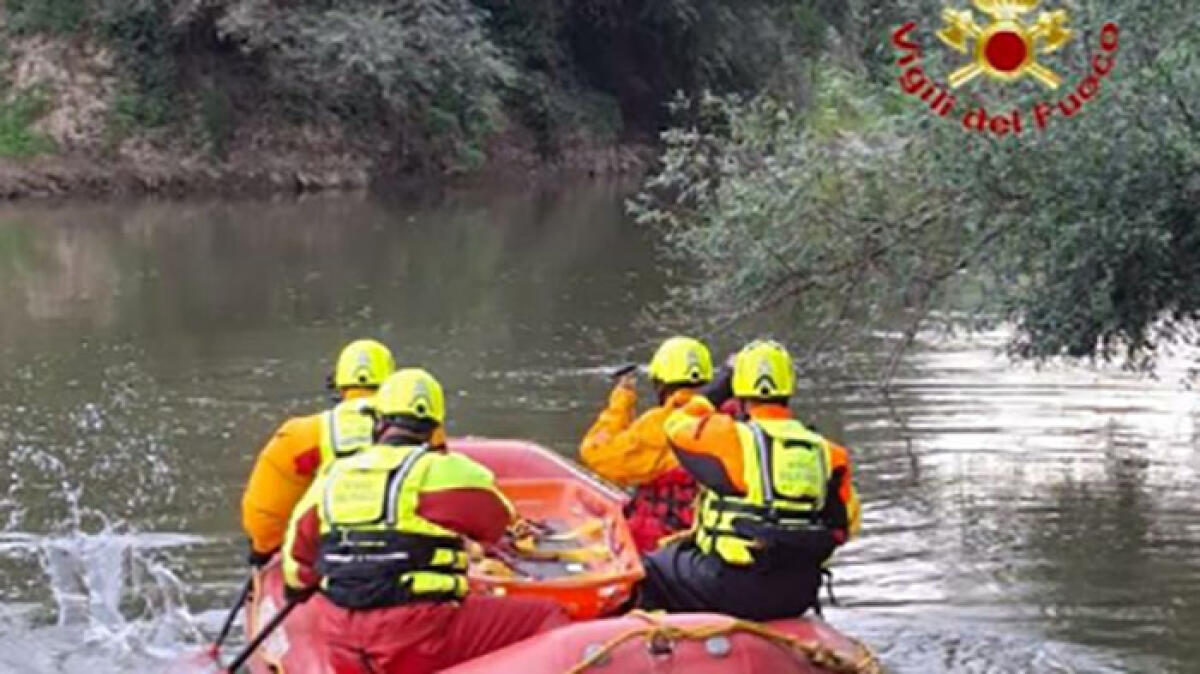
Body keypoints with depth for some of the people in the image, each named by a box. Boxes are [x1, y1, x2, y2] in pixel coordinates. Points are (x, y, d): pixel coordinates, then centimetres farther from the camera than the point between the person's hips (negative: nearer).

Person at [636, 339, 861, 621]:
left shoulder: (729, 438, -12)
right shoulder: (826, 452, 1)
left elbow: (677, 427, 8)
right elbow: (845, 524, 9)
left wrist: (717, 393, 21)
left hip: (734, 590, -5)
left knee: (654, 569, 19)